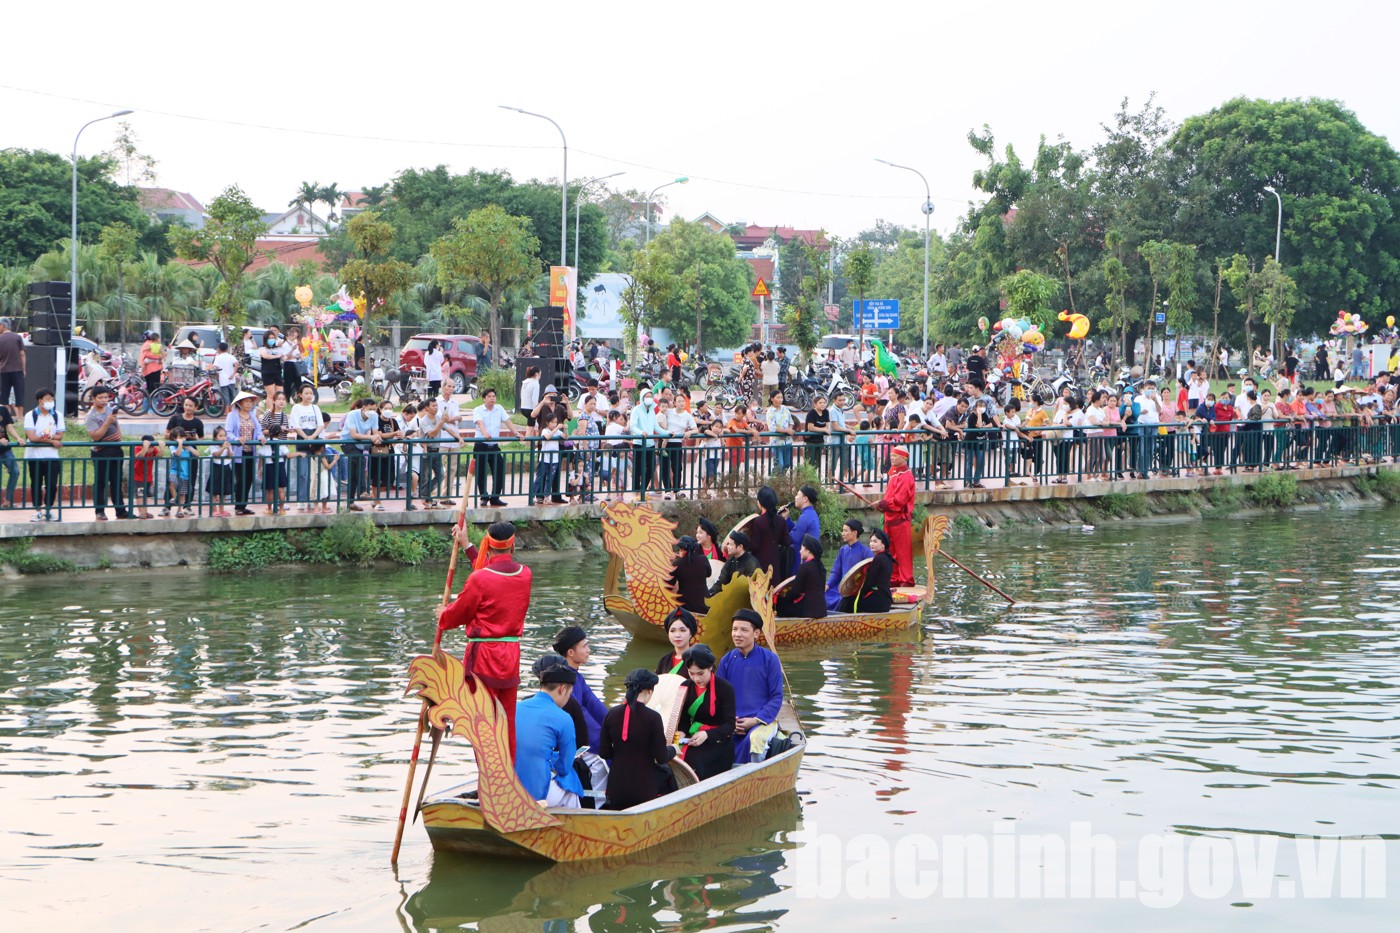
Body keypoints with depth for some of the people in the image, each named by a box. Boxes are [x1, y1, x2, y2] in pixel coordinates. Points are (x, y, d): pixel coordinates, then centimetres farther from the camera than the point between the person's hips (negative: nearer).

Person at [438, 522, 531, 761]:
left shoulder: (479, 579, -17)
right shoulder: (524, 574, 1)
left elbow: (457, 614, -3)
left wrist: (442, 615, 21)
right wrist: (467, 546, 31)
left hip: (483, 656, -6)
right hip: (511, 656, 6)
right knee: (508, 722, 15)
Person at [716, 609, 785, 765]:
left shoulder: (769, 659, 1)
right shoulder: (727, 660, 10)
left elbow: (776, 697, 2)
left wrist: (756, 720, -11)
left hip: (761, 722, -2)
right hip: (730, 726, 2)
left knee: (751, 740, -36)